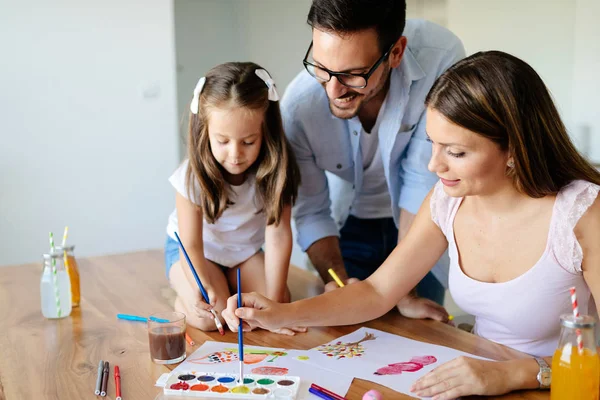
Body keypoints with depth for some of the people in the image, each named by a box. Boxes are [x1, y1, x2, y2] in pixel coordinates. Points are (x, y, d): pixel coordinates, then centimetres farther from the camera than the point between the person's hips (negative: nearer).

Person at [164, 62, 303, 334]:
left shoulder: (274, 170, -24)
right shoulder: (193, 177, -28)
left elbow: (278, 233, -25)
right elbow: (191, 245, -23)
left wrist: (274, 298, -27)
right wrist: (202, 286, -44)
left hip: (245, 250, 3)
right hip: (196, 252, -3)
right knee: (209, 317, -25)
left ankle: (229, 285, 13)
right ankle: (181, 295, 9)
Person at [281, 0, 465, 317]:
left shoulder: (441, 57, -33)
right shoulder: (299, 105, -29)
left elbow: (423, 181, -26)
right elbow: (312, 213, -16)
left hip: (417, 222, 0)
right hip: (347, 223, 1)